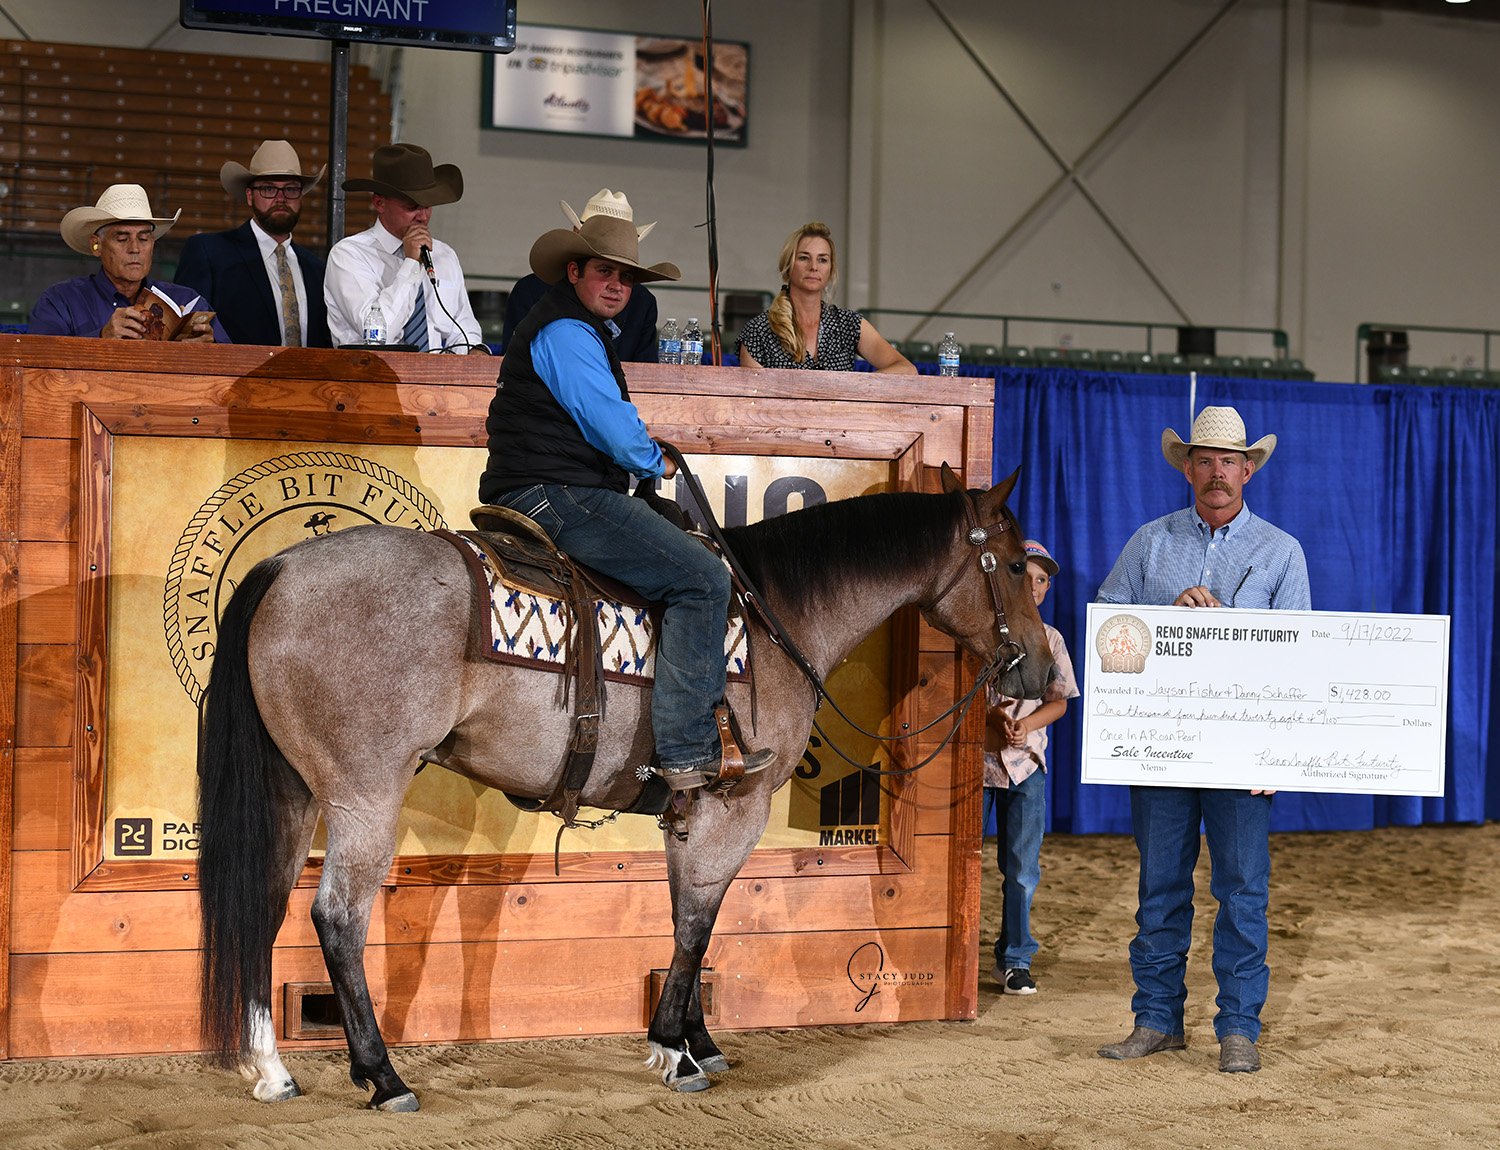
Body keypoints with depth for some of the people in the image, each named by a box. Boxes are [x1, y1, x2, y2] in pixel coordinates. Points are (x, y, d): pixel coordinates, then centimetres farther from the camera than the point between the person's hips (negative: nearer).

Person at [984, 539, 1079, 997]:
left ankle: (1015, 959, 13)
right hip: (973, 754, -2)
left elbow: (1059, 701, 7)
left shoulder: (1049, 639, 9)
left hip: (1025, 761, 2)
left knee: (1022, 868, 3)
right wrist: (991, 717, -17)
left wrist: (1026, 724, -12)